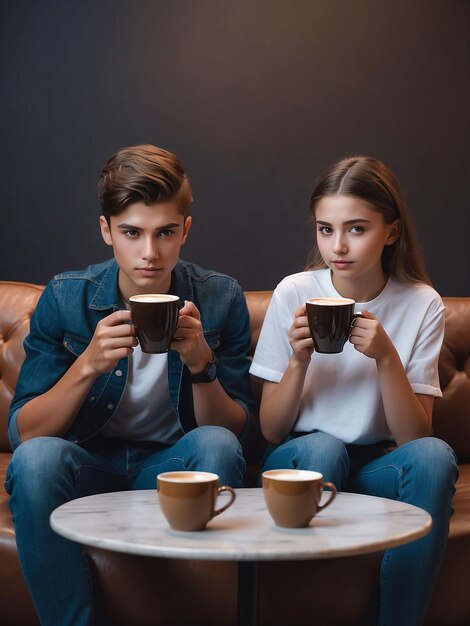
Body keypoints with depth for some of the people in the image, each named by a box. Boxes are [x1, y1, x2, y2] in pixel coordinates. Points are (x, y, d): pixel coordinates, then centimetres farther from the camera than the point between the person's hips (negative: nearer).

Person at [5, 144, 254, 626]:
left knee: (216, 445, -30)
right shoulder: (65, 299, -9)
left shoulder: (220, 300, -7)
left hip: (173, 468, 1)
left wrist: (201, 364, -25)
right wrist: (88, 365, -28)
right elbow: (22, 433, -12)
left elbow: (236, 431, -7)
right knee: (37, 458, -31)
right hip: (87, 466, 0)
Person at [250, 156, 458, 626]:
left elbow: (414, 437, -10)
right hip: (301, 461, 0)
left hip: (377, 466, 1)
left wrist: (386, 357, -23)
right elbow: (270, 431, -4)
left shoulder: (422, 305, -5)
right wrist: (299, 360, -20)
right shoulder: (294, 294, -7)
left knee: (435, 455, -30)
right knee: (322, 447, -33)